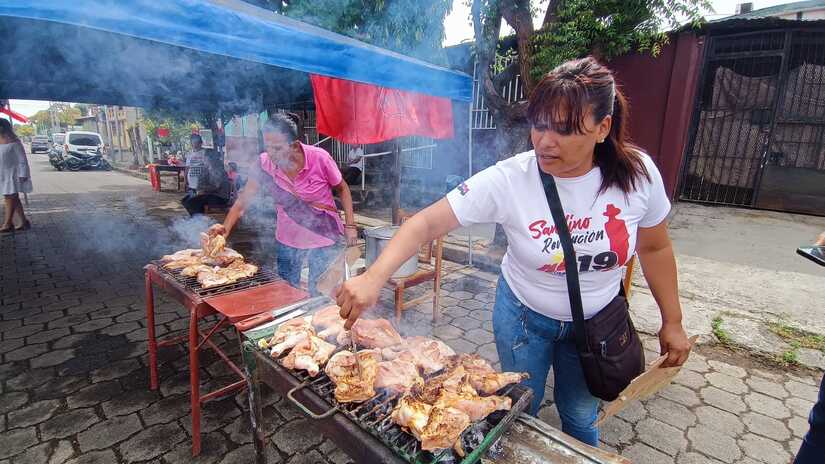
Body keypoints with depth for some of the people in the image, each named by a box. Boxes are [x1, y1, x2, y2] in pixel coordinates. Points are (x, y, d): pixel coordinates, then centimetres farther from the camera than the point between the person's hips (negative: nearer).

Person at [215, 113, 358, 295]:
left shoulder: (319, 158, -19)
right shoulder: (264, 163, -12)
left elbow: (342, 189, -5)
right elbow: (243, 200, -7)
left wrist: (350, 225, -9)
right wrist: (225, 228, -21)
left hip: (324, 238, -3)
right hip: (288, 239, 3)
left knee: (319, 294, 3)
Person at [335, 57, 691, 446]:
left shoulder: (638, 173, -18)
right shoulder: (507, 180, -28)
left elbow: (655, 248, -3)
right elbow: (428, 222, -30)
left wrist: (672, 321, 3)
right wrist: (374, 277, -43)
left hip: (597, 320, 2)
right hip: (524, 316, -1)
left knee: (580, 417, 23)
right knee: (520, 414, 21)